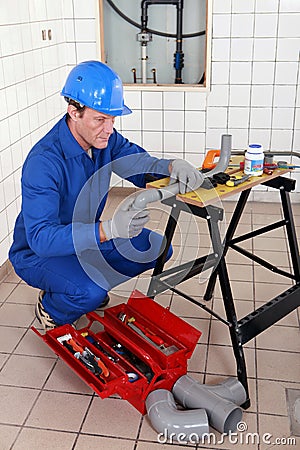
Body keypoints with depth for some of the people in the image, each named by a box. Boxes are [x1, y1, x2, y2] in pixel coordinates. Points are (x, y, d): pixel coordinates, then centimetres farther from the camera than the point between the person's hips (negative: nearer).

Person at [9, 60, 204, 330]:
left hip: (87, 238, 7)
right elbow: (40, 237, -40)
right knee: (90, 291, -34)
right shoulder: (44, 161, -33)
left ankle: (93, 282, 14)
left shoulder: (104, 138, -11)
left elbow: (140, 164, -2)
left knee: (158, 248, -1)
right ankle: (50, 309, 1)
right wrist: (109, 229, -54)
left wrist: (172, 166, -27)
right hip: (38, 253, -7)